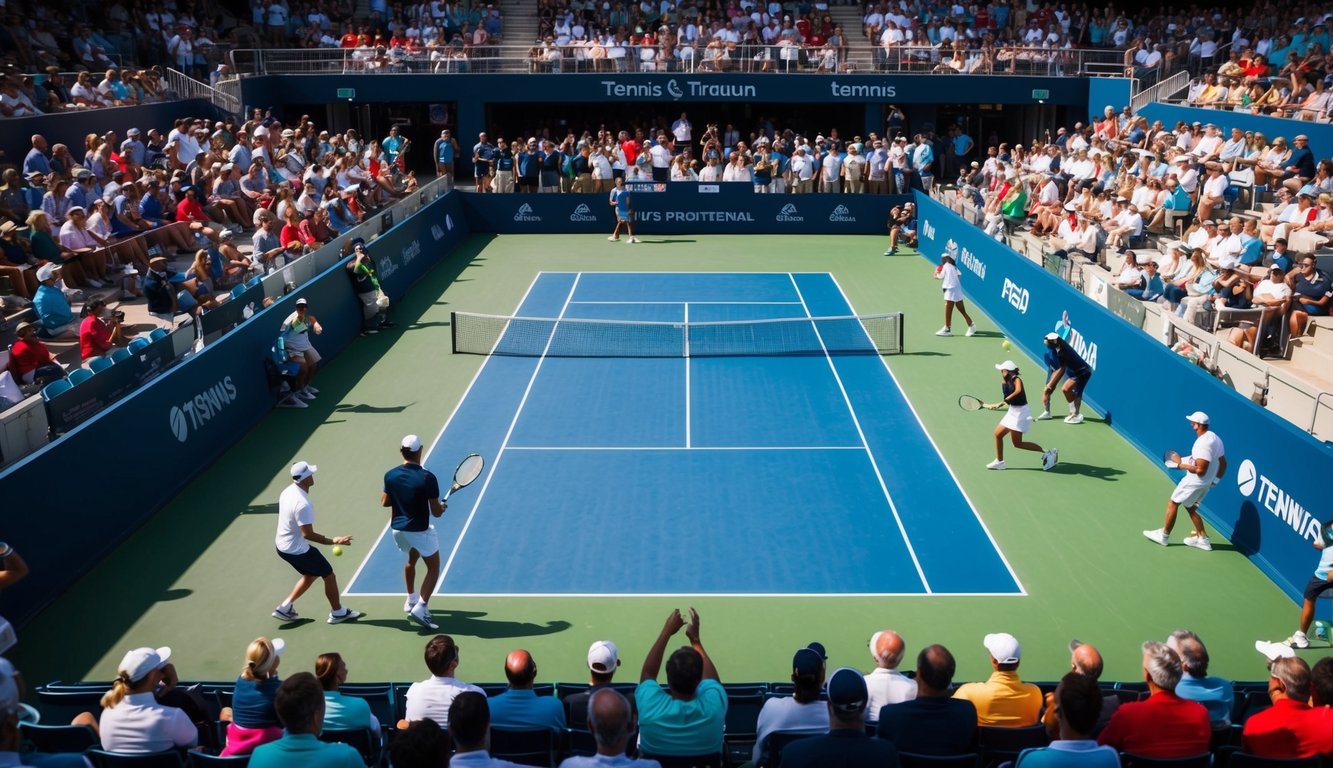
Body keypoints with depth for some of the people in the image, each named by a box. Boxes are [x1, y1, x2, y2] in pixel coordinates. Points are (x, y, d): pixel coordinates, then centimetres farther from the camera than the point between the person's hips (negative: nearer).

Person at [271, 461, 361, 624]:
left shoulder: (288, 491, -3)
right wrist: (333, 541, -29)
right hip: (297, 550, -9)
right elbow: (308, 534, -31)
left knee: (311, 574, 26)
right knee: (329, 576, 8)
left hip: (282, 545, 9)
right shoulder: (303, 504, -32)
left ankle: (284, 608, 29)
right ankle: (338, 612, 24)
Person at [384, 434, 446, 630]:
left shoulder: (391, 475, -8)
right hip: (420, 531, -6)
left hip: (398, 528, 6)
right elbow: (436, 512, -18)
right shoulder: (427, 478, -23)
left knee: (411, 560, 31)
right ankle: (420, 609, -5)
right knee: (433, 568, 8)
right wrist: (442, 506, 4)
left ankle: (411, 600, 44)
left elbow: (384, 502, 6)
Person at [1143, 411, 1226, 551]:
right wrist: (1215, 479, 20)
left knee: (1172, 504, 4)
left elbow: (1200, 470, -30)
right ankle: (1202, 538, 23)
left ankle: (1164, 535, 13)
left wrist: (1181, 464, -19)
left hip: (1195, 481, -9)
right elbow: (1223, 463, 13)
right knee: (1190, 507, 22)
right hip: (1206, 483, 9)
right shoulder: (1214, 438, 4)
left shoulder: (1203, 443, -27)